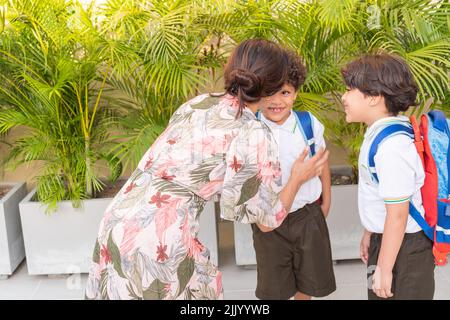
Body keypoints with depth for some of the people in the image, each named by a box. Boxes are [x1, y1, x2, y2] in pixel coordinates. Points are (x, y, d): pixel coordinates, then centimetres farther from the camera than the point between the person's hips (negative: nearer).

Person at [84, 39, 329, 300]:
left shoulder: (197, 103, 10)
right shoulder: (255, 136, -8)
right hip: (159, 241, -6)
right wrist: (297, 179, 16)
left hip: (118, 222, 7)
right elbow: (268, 219, -1)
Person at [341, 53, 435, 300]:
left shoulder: (391, 146, -28)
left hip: (403, 248, -9)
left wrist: (384, 269, -19)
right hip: (385, 238, 9)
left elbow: (397, 215, -25)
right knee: (378, 294, 23)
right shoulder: (382, 132, 2)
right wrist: (370, 233, 20)